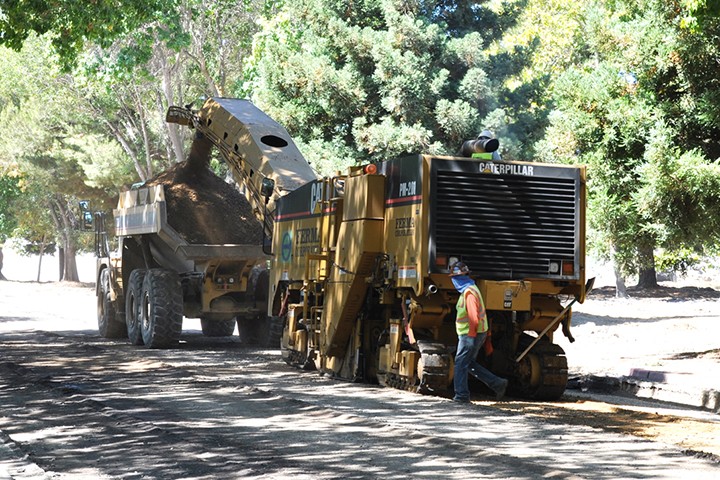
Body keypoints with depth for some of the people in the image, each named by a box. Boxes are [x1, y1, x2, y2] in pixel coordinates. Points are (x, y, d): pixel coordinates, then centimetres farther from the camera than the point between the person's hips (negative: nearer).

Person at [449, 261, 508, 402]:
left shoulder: (469, 292, -19)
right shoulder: (469, 289, 14)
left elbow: (474, 318, -25)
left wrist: (471, 335, -17)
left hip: (470, 335, -10)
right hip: (474, 333, 10)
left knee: (461, 363, -2)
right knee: (470, 364, 15)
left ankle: (461, 395, 4)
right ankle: (498, 383, 14)